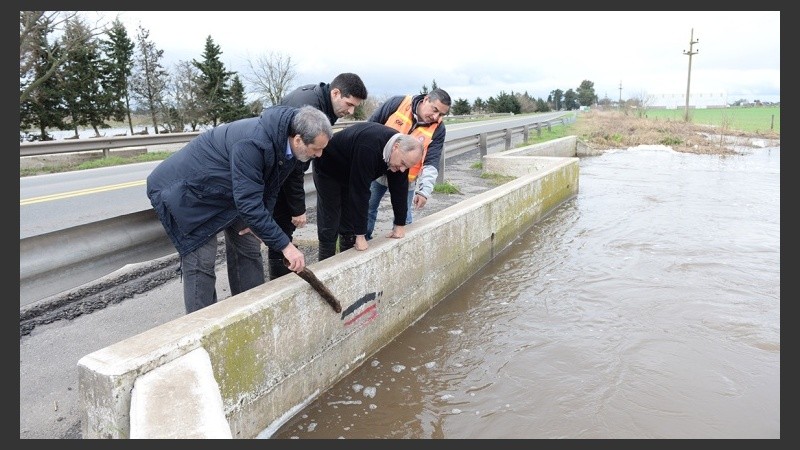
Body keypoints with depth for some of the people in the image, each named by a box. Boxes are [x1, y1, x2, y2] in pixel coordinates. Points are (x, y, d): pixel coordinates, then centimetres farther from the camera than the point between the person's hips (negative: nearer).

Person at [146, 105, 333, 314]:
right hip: (188, 189, -8)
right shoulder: (251, 144, -39)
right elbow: (249, 202, -39)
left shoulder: (288, 144, -12)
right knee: (200, 261, -10)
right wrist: (285, 245, -36)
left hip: (228, 193, 9)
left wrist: (259, 222, -9)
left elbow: (270, 186, 2)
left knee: (248, 247, 8)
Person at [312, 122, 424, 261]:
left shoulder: (402, 149, -19)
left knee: (349, 224, 6)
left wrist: (400, 224, -7)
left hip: (350, 174, 7)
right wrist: (360, 235, -36)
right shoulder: (368, 146, -42)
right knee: (329, 227, -6)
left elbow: (399, 187, -10)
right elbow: (360, 191, -40)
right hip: (328, 169, -7)